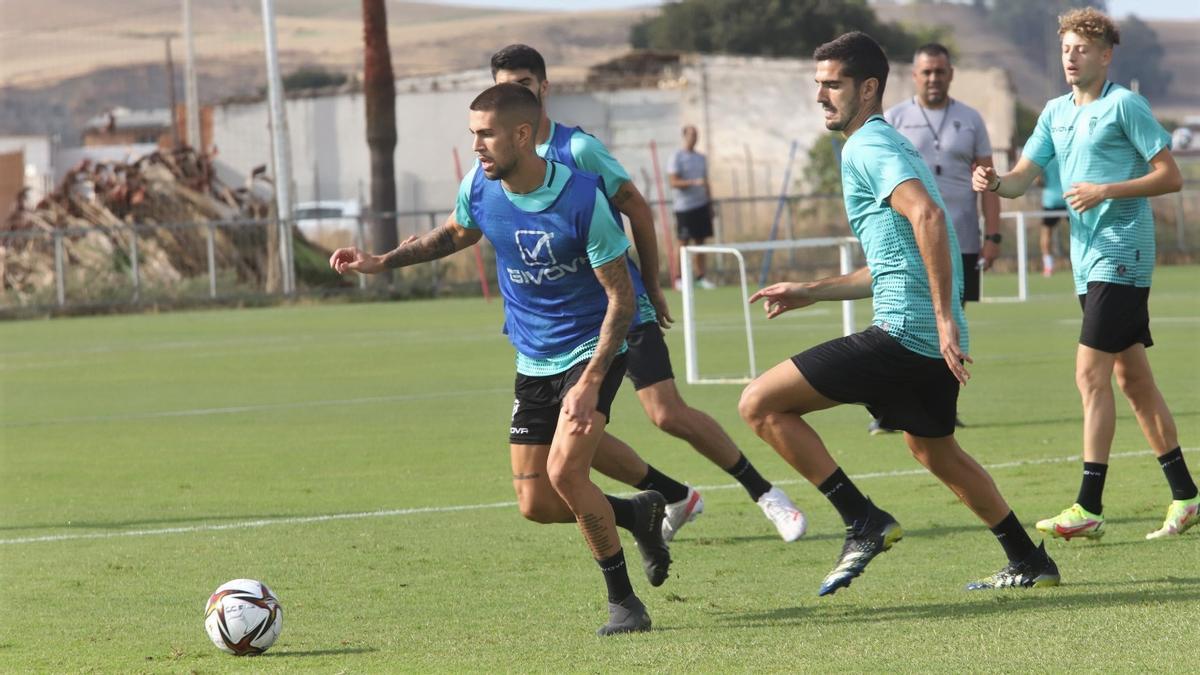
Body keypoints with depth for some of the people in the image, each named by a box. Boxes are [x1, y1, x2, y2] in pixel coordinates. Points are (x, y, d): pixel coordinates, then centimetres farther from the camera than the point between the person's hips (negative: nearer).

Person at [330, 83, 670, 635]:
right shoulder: (480, 187, -7)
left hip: (592, 349, -6)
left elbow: (621, 296, -19)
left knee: (564, 469, -24)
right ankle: (638, 513, 30)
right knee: (536, 504, 1)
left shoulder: (582, 198, -24)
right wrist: (383, 263, 8)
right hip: (533, 361, 6)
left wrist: (590, 383, -28)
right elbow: (457, 233, 18)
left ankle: (623, 600, -7)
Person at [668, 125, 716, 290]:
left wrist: (710, 204, 17)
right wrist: (694, 182, -23)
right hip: (684, 207, -6)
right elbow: (673, 182, -12)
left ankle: (701, 276, 8)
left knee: (700, 241, 6)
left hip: (701, 204, 6)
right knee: (684, 243, -4)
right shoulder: (676, 158, -5)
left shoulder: (701, 158, 15)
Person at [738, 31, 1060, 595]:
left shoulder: (866, 147, -8)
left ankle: (864, 522, -8)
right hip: (933, 339, 10)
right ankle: (1029, 563, 36)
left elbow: (927, 214, -27)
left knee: (760, 404, -8)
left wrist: (945, 316, -29)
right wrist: (809, 293, 29)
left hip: (902, 333, -10)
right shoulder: (889, 146, 23)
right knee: (935, 452, 31)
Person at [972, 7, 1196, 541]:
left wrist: (1106, 191, -20)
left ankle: (1089, 508, -15)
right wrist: (994, 183, -11)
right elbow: (1023, 176, 11)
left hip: (1120, 255, -8)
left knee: (1091, 375, -14)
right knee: (1133, 379, 11)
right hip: (1088, 260, 8)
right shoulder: (1056, 113, 15)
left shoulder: (1124, 105, -8)